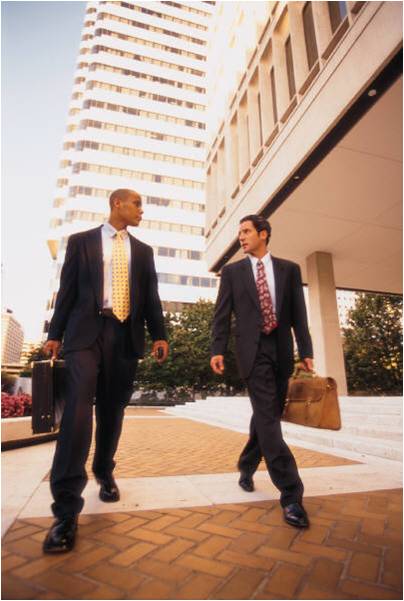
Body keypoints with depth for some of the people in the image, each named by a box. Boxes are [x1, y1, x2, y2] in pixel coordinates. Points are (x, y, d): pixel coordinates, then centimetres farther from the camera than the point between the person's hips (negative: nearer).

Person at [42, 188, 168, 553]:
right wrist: (55, 333, 3)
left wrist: (159, 335, 3)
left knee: (112, 412, 9)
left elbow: (151, 296, 11)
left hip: (126, 335, 3)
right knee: (79, 410, -13)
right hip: (86, 332, -3)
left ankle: (104, 474, 31)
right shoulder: (81, 241, 10)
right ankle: (66, 510, -6)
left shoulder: (143, 250, 17)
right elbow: (67, 290, 6)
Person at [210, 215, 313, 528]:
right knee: (268, 417, -9)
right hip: (253, 350, -2)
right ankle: (291, 493, 0)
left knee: (266, 415, 13)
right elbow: (222, 313, 2)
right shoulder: (232, 271, 7)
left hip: (281, 350, 3)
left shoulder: (289, 269, 10)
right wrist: (218, 349, -8)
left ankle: (246, 467, 35)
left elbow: (299, 314, 7)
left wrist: (306, 351, 2)